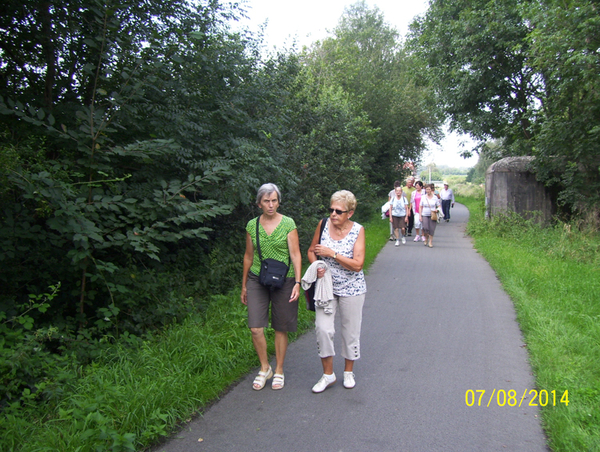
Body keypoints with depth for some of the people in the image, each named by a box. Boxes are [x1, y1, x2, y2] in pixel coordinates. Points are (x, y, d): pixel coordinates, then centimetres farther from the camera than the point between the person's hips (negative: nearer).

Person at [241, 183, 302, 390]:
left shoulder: (288, 223, -4)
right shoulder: (252, 225, 4)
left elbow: (295, 254, -6)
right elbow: (248, 256, 12)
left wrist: (297, 282, -15)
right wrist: (244, 285, 15)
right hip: (257, 280, 2)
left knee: (281, 328, 8)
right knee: (256, 328, -5)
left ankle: (279, 370, 26)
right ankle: (264, 368, 18)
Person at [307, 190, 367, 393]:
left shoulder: (357, 230, -11)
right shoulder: (323, 224, -4)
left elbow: (358, 265, -17)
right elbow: (311, 251, 7)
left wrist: (332, 254, -22)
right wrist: (316, 266, -13)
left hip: (351, 289, -1)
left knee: (351, 330, 10)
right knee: (323, 328, -9)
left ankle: (348, 372, 32)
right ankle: (328, 374, 10)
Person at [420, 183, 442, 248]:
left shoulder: (435, 197, 3)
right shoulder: (423, 197, 4)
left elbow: (439, 206, 8)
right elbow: (420, 207, 7)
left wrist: (437, 210, -14)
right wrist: (420, 216, 0)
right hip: (425, 215, 0)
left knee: (432, 229, -2)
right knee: (425, 228, -12)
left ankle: (430, 242, 11)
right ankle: (426, 239, 15)